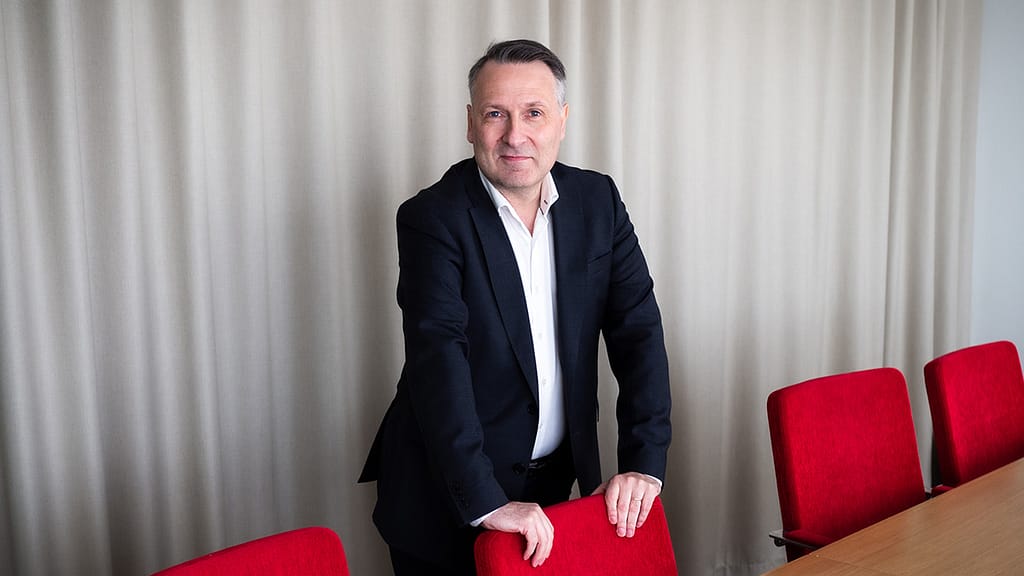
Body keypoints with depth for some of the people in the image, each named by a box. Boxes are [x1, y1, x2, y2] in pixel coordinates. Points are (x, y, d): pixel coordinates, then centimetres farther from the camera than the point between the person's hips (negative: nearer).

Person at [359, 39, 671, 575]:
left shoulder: (597, 200, -2)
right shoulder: (432, 218, -16)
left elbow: (638, 328, -4)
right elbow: (438, 363, -25)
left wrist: (643, 463, -13)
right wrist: (486, 501, -31)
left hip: (556, 477, 4)